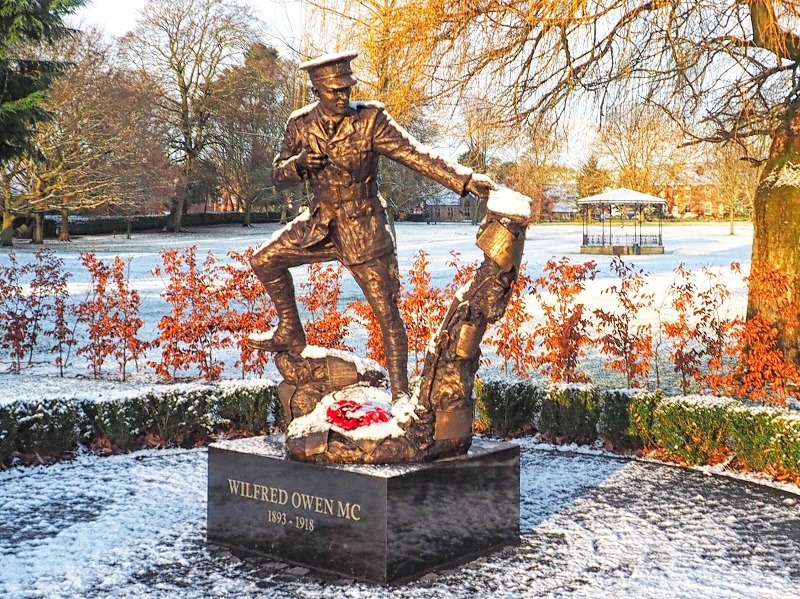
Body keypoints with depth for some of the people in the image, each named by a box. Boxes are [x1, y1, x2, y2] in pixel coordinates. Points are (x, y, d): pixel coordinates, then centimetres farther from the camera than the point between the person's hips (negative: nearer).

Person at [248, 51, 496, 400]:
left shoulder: (370, 120, -15)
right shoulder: (300, 125, -2)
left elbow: (417, 155, -22)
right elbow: (278, 177, 6)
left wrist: (466, 180, -33)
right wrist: (297, 163, -18)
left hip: (363, 231, -4)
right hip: (320, 226, 5)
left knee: (387, 314, -3)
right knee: (265, 261, 7)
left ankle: (400, 395, 7)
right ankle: (291, 335, 26)